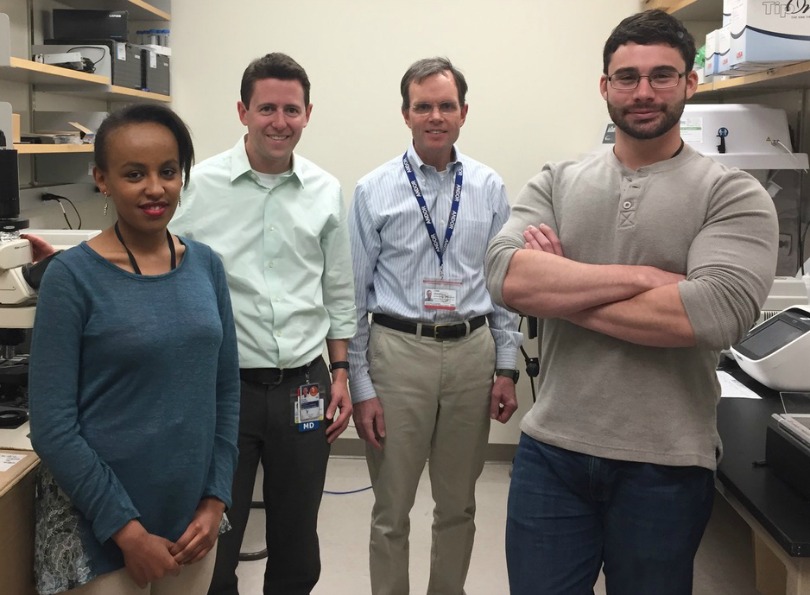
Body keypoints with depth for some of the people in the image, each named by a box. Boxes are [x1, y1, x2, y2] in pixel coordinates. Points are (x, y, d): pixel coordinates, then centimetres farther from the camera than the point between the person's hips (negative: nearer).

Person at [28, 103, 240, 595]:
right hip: (100, 531, -4)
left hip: (192, 517, 4)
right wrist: (126, 529, -13)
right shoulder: (73, 276, -12)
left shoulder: (206, 265, 1)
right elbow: (52, 426, -13)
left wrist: (216, 500, -2)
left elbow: (226, 391, 5)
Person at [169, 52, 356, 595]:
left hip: (304, 386, 3)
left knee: (297, 550, 16)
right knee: (212, 548, 8)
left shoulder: (326, 191, 4)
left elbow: (339, 293, 10)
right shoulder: (199, 185, -5)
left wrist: (341, 374, 8)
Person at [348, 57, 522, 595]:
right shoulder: (375, 191, -2)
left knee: (458, 505, 16)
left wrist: (507, 368, 4)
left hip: (472, 350, 2)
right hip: (400, 349, -2)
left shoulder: (490, 188, 4)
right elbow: (354, 293, -2)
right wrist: (360, 387, -4)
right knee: (392, 509, 9)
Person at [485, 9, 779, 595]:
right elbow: (506, 276, -12)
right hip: (550, 452, 2)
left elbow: (716, 313, -21)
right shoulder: (556, 183, 5)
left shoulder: (733, 194, -4)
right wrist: (643, 275, -18)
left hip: (666, 465, -2)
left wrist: (559, 290, -14)